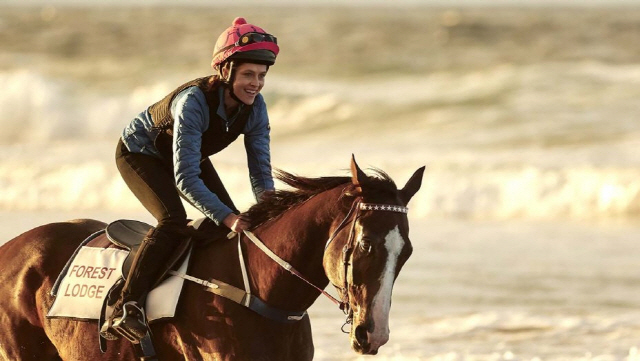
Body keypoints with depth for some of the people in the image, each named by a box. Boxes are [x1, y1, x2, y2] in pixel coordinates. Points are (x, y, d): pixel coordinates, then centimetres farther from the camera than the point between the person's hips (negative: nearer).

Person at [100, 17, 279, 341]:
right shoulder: (194, 101, -40)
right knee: (173, 222, -27)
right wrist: (226, 217, -51)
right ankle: (122, 311, -27)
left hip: (190, 154, 7)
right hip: (140, 153, -7)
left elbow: (260, 171, -16)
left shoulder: (254, 107, -22)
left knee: (235, 222, -3)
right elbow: (185, 178, -43)